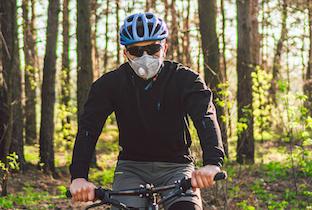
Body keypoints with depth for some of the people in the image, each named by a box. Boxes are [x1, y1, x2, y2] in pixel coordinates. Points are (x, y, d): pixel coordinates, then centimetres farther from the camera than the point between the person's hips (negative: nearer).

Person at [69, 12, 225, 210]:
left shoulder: (185, 79, -12)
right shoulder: (110, 83, -9)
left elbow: (205, 116, -28)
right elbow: (88, 127, -19)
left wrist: (212, 163, -49)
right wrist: (78, 177, -36)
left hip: (175, 165, -1)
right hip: (131, 166, 1)